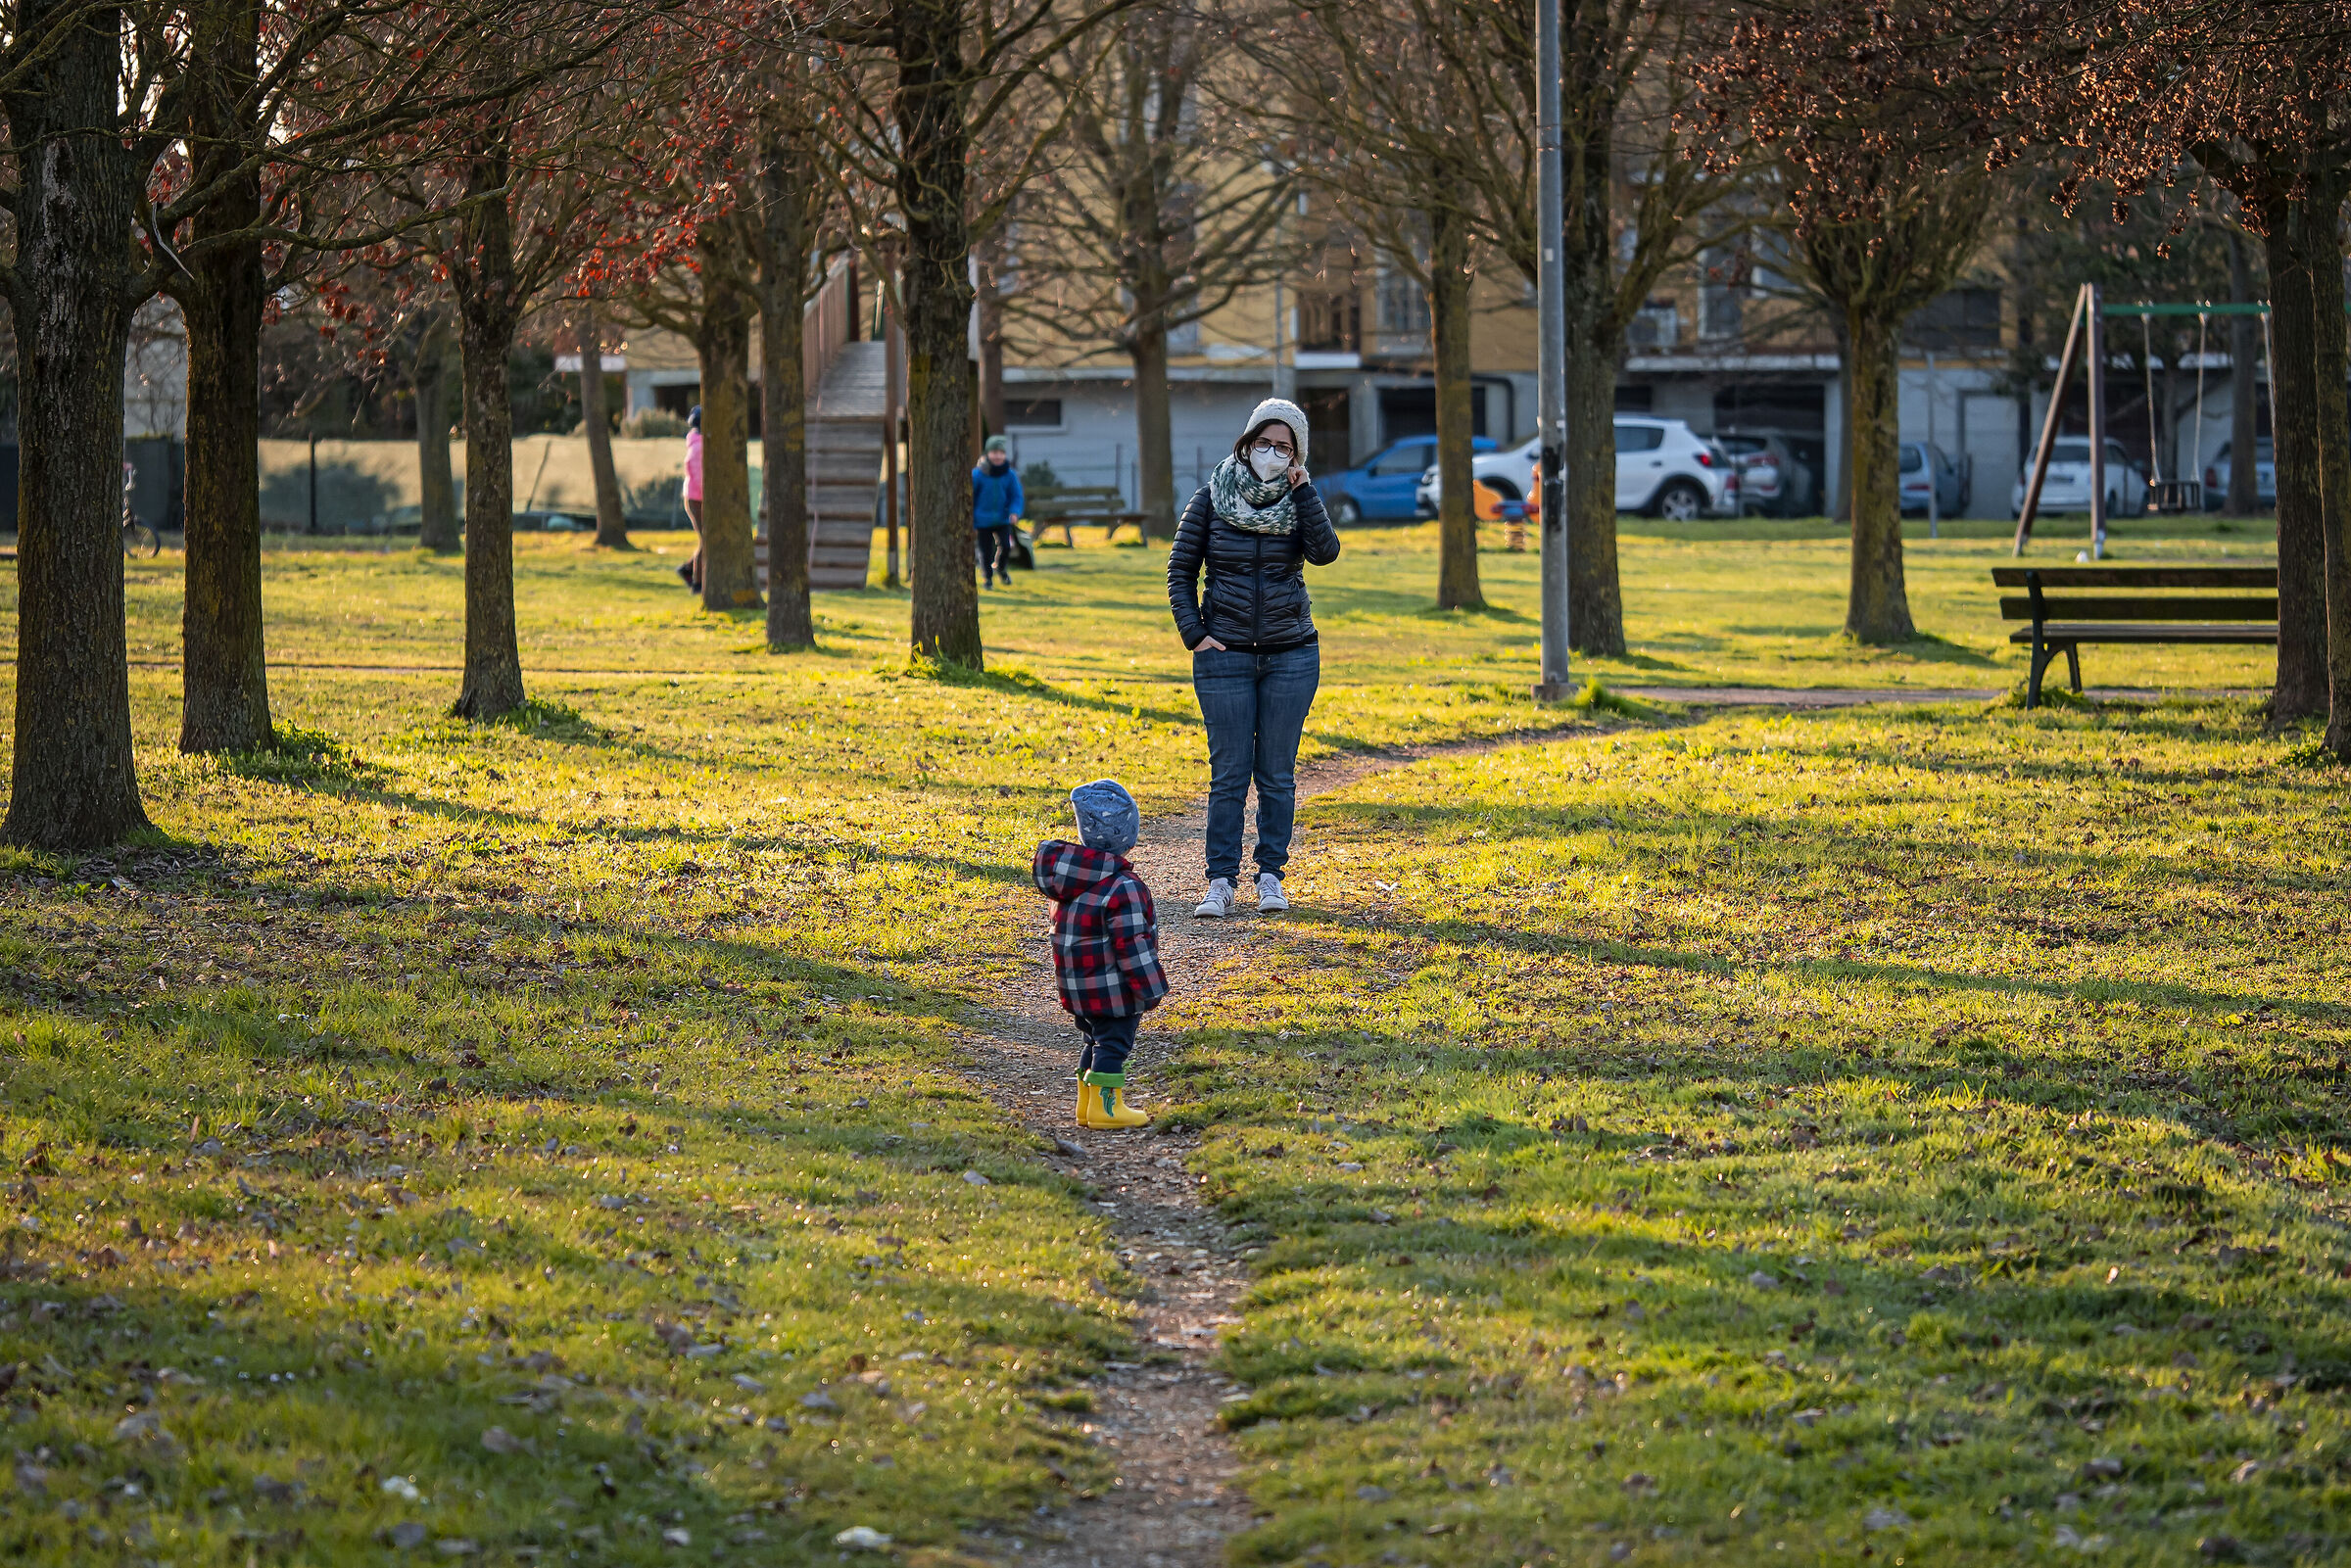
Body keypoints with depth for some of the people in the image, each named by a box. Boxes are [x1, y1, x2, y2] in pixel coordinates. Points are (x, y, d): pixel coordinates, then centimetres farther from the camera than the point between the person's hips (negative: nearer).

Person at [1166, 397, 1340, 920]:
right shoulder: (1212, 498, -1)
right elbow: (1180, 571, 3)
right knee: (1228, 774, -2)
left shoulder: (1300, 500, 2)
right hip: (1226, 656, -1)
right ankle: (1221, 883, 2)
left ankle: (1271, 877, 12)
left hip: (1290, 655, 1)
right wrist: (1195, 635, -6)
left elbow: (1324, 552, -17)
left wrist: (1301, 489, -16)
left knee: (1277, 774, 4)